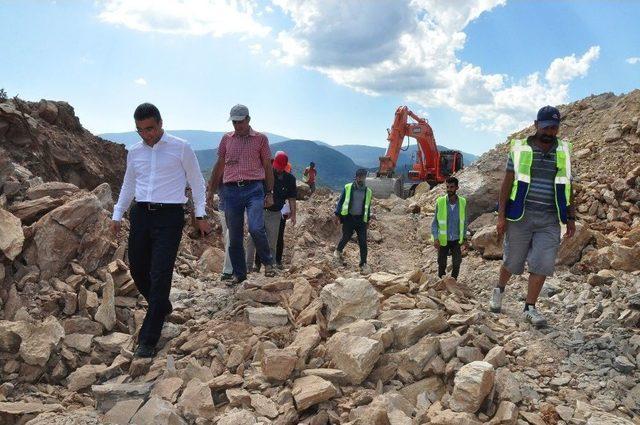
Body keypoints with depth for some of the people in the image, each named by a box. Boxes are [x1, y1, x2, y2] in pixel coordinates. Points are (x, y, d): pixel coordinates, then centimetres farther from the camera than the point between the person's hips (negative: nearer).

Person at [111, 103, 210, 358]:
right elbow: (128, 186, 22)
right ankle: (162, 307, 38)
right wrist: (117, 215, 15)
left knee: (160, 276, -8)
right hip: (141, 214, 5)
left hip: (169, 216, -5)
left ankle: (148, 340, -1)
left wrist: (200, 216, -1)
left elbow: (196, 182, 2)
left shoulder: (180, 148, -2)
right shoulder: (134, 152, 11)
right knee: (138, 270, 9)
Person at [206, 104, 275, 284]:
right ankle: (239, 274, 19)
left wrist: (270, 193, 5)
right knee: (234, 236, 6)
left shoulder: (260, 138, 7)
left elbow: (267, 167, 9)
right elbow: (219, 166, 20)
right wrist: (211, 190, 19)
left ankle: (268, 262, 5)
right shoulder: (226, 139, 14)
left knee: (256, 228, -20)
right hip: (230, 190, 3)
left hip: (254, 189, -3)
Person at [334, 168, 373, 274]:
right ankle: (338, 251, 34)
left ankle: (363, 264, 3)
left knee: (363, 242, -4)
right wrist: (338, 215, 0)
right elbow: (341, 201, 4)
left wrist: (367, 220, 16)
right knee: (346, 237, 2)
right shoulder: (348, 188, -1)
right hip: (348, 218, -2)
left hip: (361, 219, 2)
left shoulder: (368, 191, 7)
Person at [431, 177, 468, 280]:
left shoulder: (462, 202, -6)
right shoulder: (440, 202, -11)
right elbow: (435, 222, -6)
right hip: (443, 240, -1)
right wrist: (435, 238, -14)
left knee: (457, 262, -6)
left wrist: (464, 237, 9)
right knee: (442, 264, 8)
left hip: (456, 240, 1)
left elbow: (464, 221, 6)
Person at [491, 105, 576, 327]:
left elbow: (567, 188, 14)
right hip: (520, 216, -2)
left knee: (542, 264, -4)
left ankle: (530, 308, 9)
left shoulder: (564, 152, 9)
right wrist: (501, 215, -6)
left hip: (550, 220, 2)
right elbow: (507, 183, -1)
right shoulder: (520, 149, 0)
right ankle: (499, 290, 36)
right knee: (512, 261, 8)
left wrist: (571, 218, 11)